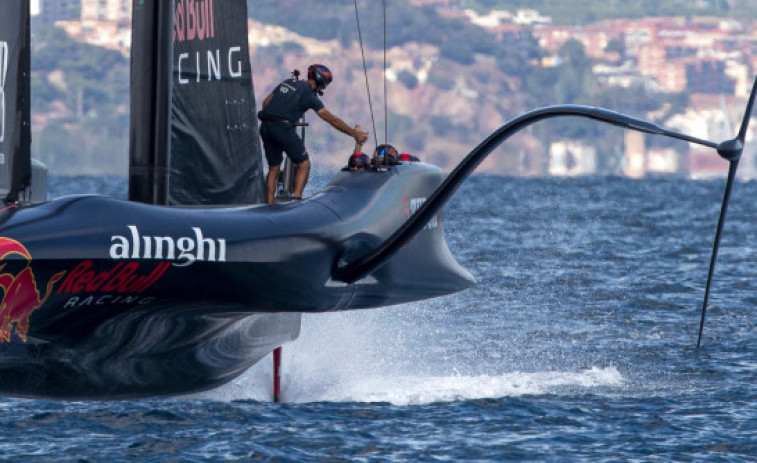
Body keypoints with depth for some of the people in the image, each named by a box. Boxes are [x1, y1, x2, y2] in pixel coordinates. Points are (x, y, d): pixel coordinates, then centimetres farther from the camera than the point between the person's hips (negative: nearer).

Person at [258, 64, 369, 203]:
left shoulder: (288, 83, 19)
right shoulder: (309, 95, -1)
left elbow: (266, 102, 22)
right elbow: (331, 119, -3)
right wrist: (355, 133, -1)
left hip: (265, 127, 7)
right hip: (283, 127, -7)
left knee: (273, 168, 16)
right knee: (304, 164, 7)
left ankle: (269, 206, 12)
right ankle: (296, 198, -8)